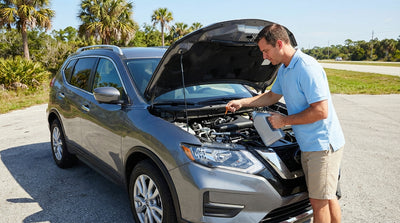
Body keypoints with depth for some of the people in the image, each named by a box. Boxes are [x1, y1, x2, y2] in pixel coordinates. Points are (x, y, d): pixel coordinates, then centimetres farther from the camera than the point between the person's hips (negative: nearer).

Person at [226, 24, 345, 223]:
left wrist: (284, 121, -16)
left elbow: (321, 111, -25)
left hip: (323, 144, -9)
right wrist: (242, 102, 17)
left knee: (319, 201, 2)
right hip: (309, 145, 9)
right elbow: (272, 96, 25)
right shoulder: (284, 69, 10)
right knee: (327, 197, 20)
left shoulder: (307, 68, -21)